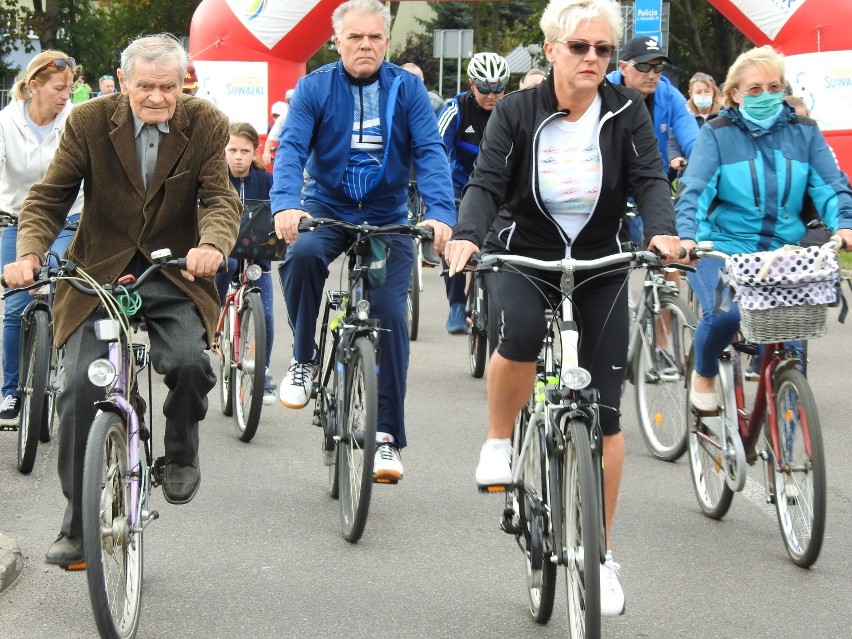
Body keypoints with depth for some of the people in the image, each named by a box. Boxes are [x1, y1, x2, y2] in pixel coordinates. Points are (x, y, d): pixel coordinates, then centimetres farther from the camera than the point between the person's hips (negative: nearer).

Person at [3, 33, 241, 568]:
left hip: (174, 279, 0)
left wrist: (212, 245, -34)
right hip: (99, 277, 0)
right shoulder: (89, 122, -5)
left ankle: (182, 453, 7)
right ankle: (77, 526, 1)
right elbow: (49, 197, -5)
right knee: (81, 389, -12)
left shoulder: (206, 126, -4)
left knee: (190, 362, -27)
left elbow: (222, 197, -12)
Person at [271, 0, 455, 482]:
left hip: (388, 219, 1)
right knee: (303, 254, -33)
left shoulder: (408, 89, -5)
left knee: (390, 313, -11)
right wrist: (286, 204, -36)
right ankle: (304, 360, -9)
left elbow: (430, 153, -13)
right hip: (326, 209, 0)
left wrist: (441, 213, -30)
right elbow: (292, 148, -16)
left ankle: (387, 436, -2)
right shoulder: (315, 88, -5)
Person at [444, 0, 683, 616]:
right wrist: (467, 237, -40)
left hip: (600, 270, 2)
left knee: (605, 411, -1)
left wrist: (662, 232, -38)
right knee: (520, 332, -36)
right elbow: (486, 183, -19)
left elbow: (650, 179, -16)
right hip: (524, 259, -2)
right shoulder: (517, 112, -11)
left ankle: (602, 555, 13)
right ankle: (500, 442, -7)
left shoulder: (626, 111, -7)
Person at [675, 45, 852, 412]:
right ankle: (704, 375, 4)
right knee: (724, 314, -28)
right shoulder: (718, 134, 1)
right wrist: (687, 237, -28)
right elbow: (694, 190, -10)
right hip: (722, 248, -3)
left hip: (783, 250, 3)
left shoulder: (803, 132, 7)